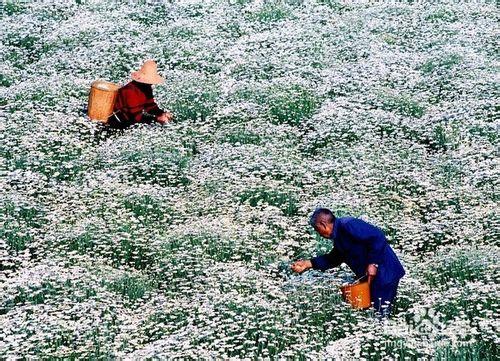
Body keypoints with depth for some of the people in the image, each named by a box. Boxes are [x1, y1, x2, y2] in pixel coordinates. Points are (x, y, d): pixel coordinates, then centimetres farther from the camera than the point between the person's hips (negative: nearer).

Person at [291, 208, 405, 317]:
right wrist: (309, 263, 16)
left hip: (385, 274, -11)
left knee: (382, 313, -10)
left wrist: (373, 263, -23)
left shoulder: (347, 225, -20)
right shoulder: (339, 237, 13)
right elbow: (334, 258, 24)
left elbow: (378, 237, -25)